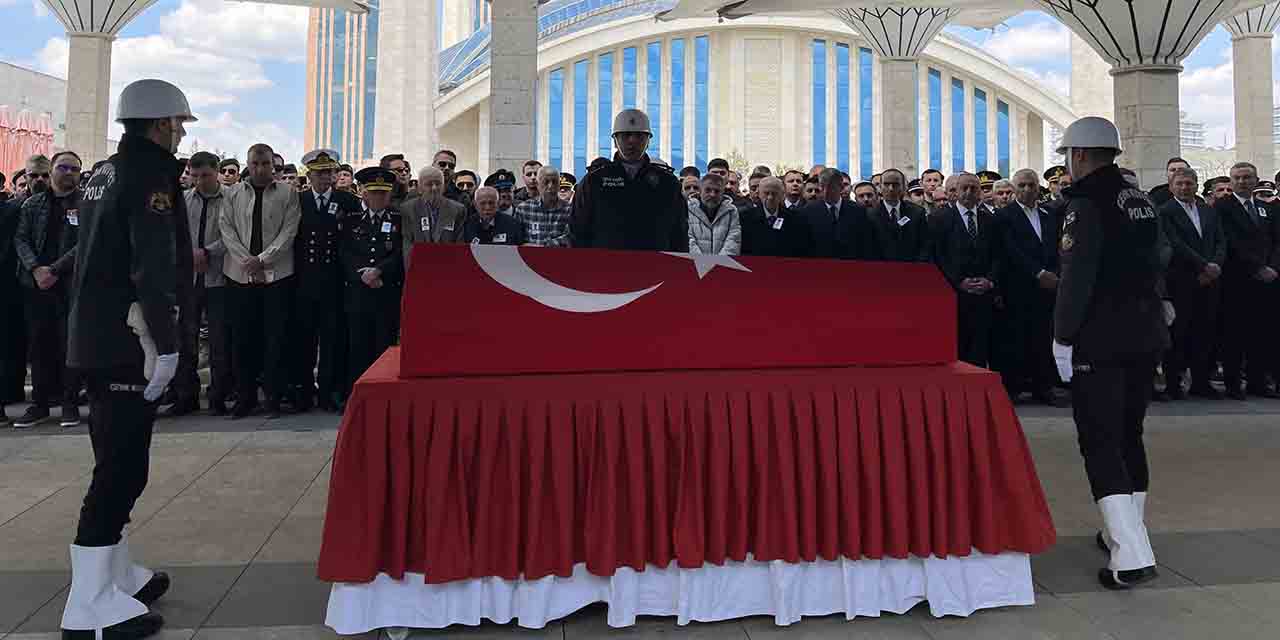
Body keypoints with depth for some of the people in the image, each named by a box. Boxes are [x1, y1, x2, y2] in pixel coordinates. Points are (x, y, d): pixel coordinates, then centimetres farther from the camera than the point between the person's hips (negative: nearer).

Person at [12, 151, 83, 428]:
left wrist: (55, 270, -13)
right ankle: (40, 403, 13)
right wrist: (36, 268, -10)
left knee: (70, 342, -2)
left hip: (72, 284, -3)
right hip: (36, 283, 3)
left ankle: (70, 403, 7)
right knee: (39, 343, 5)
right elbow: (21, 239, 7)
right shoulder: (33, 204, 12)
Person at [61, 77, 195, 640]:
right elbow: (155, 269, -20)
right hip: (130, 342, -10)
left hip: (96, 338, 10)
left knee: (114, 461, 17)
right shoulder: (150, 174, -11)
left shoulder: (104, 173, 17)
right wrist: (167, 345, -18)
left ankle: (114, 575, 28)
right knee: (122, 468, -7)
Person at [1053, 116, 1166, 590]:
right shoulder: (1143, 202, 10)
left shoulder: (1086, 205, -14)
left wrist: (1062, 338, -13)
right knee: (1129, 436, 18)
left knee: (1100, 443, -5)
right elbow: (1159, 262, 18)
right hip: (1144, 336, 8)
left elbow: (1076, 279, -19)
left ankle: (1131, 556, -10)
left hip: (1099, 341, -8)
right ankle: (1125, 534, 30)